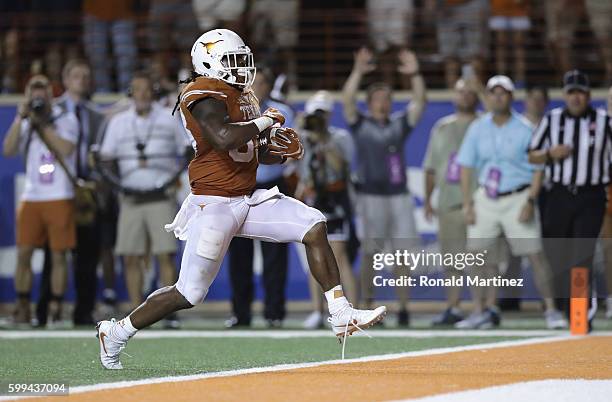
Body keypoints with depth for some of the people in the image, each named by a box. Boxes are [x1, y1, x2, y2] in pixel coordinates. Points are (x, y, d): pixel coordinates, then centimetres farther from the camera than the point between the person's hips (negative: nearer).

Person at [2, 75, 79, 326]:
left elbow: (65, 149, -13)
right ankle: (22, 308, 5)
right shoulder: (25, 124, 12)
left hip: (60, 199, -3)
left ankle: (55, 309, 4)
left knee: (58, 255, -2)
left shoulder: (66, 119, 4)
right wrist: (21, 117, -8)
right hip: (31, 198, 3)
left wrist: (41, 123, -11)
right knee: (23, 253, -2)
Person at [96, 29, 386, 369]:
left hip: (248, 200, 8)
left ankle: (342, 316, -3)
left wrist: (284, 150, 3)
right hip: (214, 205, -8)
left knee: (314, 227, -4)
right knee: (189, 293, -5)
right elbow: (226, 139, -33)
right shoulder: (204, 97, -15)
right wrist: (265, 120, -18)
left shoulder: (241, 96, 13)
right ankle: (117, 332, 14)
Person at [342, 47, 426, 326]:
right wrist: (357, 72, -21)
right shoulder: (360, 124, 6)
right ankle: (367, 307, 3)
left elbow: (420, 102, 3)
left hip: (399, 195, 3)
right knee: (370, 253, -1)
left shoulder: (400, 124, 14)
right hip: (370, 196, -3)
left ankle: (403, 308, 5)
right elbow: (347, 100, -10)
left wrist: (414, 75, -11)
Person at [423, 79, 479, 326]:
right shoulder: (442, 127, 16)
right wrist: (427, 200, 15)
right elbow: (431, 166, 19)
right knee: (453, 257, 6)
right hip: (448, 201, 4)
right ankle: (453, 308, 12)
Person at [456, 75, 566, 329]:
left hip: (518, 198, -4)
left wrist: (530, 202, -13)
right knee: (475, 252, 0)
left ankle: (550, 309, -1)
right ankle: (480, 311, 8)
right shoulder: (478, 129, 5)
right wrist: (467, 204, 1)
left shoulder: (524, 129, -4)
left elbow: (538, 169, -3)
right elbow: (466, 167, 8)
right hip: (486, 200, 4)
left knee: (535, 254, -8)